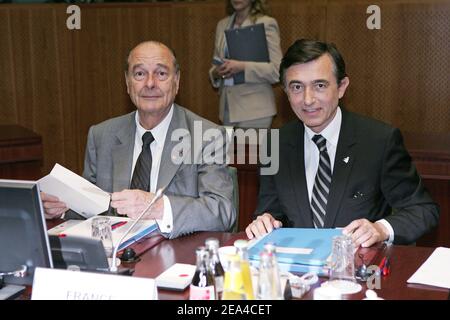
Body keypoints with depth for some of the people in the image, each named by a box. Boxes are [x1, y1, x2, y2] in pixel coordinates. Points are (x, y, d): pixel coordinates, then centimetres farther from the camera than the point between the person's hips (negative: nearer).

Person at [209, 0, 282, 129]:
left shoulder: (266, 23, -3)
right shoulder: (222, 25, 14)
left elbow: (277, 70, -10)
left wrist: (243, 67, -21)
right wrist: (215, 73, -4)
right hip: (227, 107, 5)